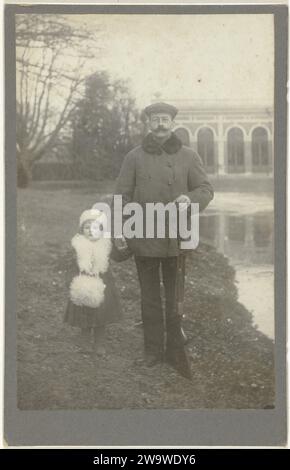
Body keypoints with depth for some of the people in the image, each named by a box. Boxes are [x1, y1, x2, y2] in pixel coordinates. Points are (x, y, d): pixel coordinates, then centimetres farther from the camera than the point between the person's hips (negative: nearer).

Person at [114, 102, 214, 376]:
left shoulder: (189, 156, 6)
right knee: (150, 298, 8)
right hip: (144, 239, 0)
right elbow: (122, 194, 5)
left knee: (177, 299, 6)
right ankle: (152, 351, 17)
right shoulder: (134, 157, 6)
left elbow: (206, 189, 5)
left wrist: (191, 199, -18)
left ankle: (176, 351, 17)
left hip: (178, 240, 0)